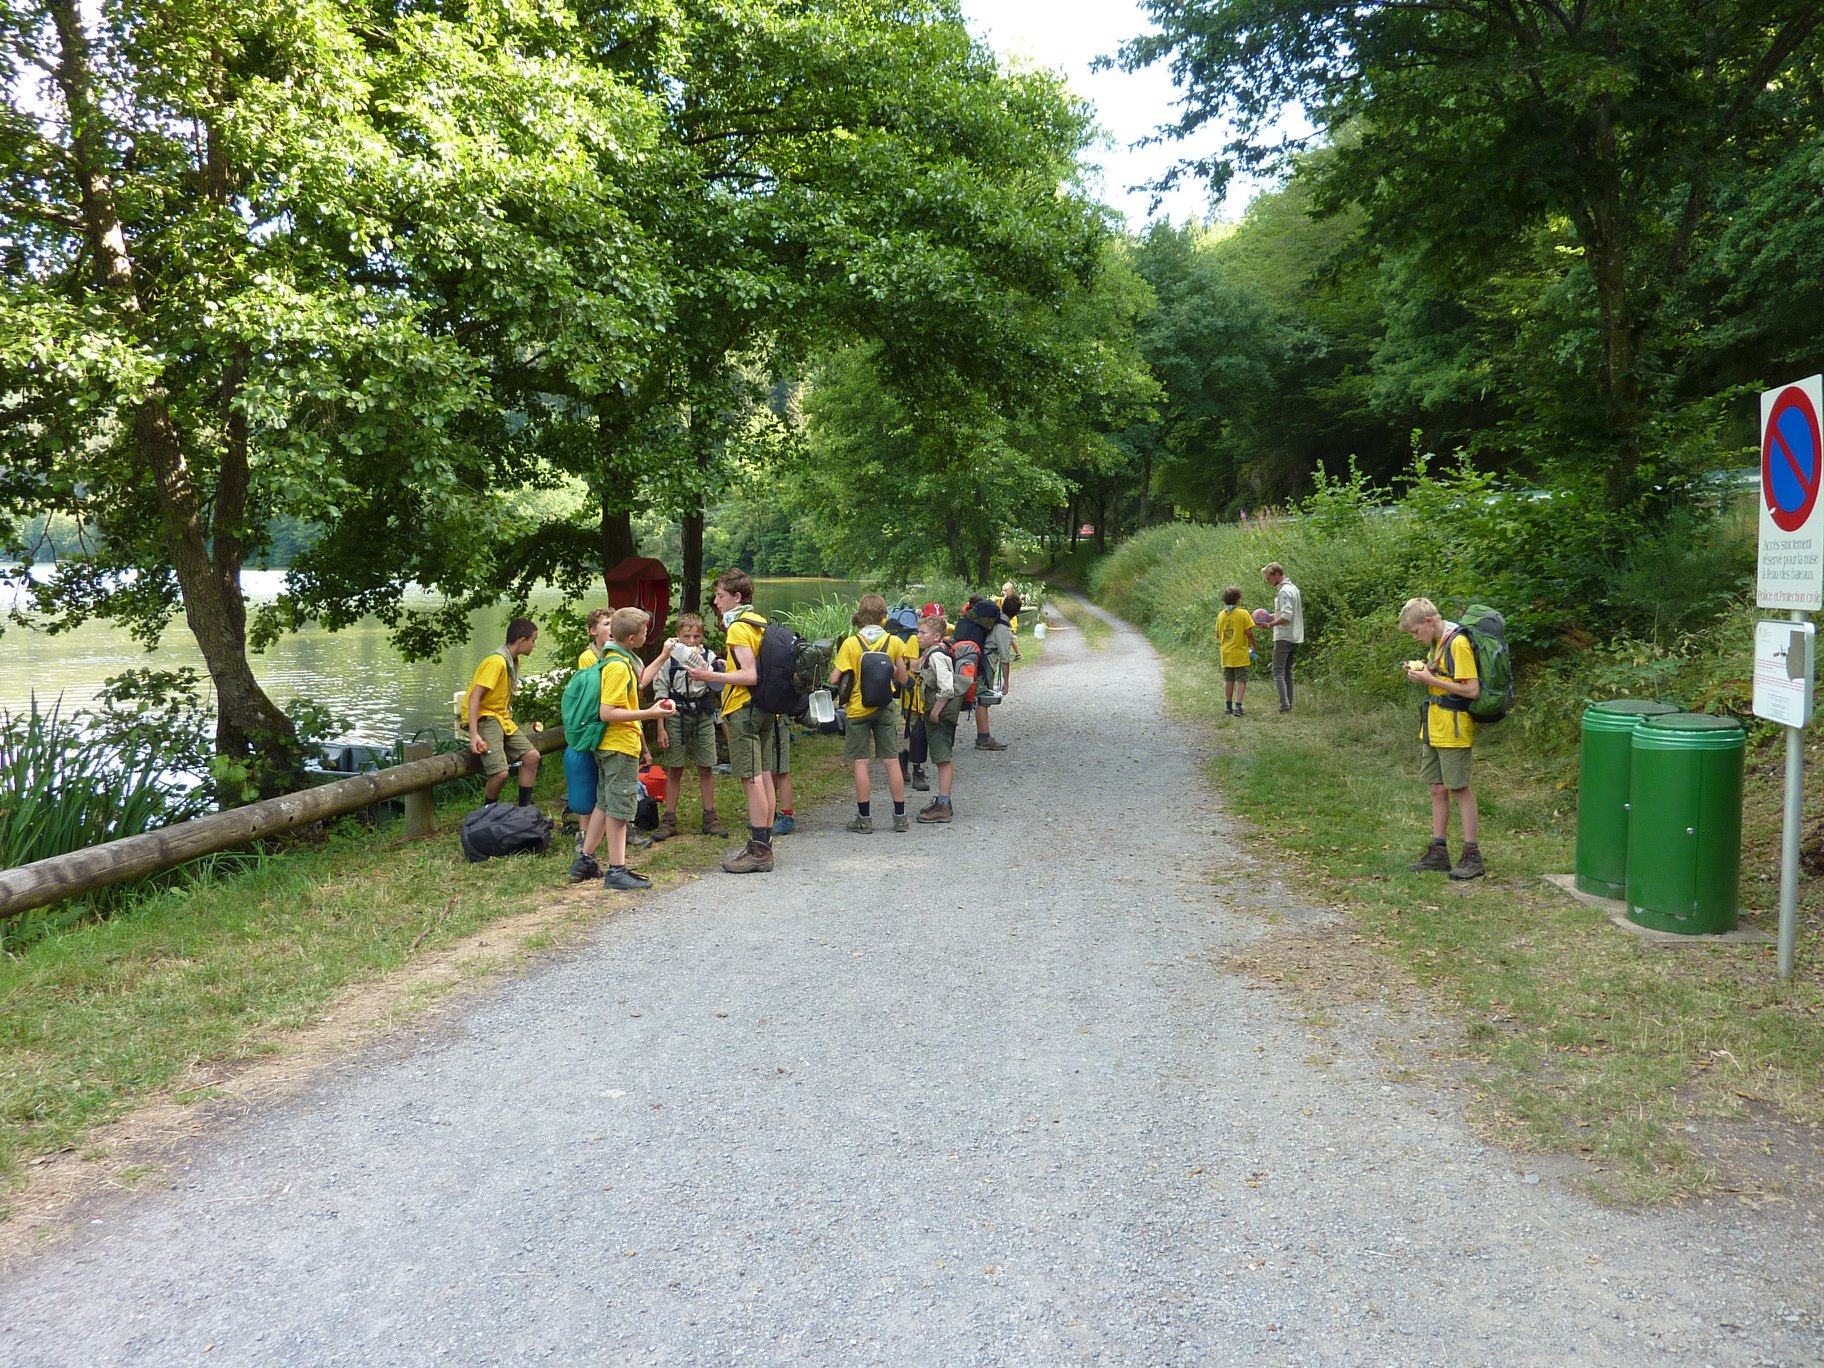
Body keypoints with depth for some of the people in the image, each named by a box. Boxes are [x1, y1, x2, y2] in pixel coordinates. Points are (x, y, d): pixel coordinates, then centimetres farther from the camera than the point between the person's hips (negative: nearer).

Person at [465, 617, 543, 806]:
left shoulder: (515, 661, 10)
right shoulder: (496, 661, -19)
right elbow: (474, 696, -23)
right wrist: (474, 735, -28)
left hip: (502, 719, 9)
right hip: (484, 718, -9)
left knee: (532, 756, -1)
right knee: (500, 772, -22)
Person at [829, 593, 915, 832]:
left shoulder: (850, 643, -9)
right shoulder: (894, 642, -3)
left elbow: (834, 678, -10)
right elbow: (903, 679, 1)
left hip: (858, 708, -2)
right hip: (886, 706, 2)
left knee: (860, 763, 3)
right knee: (892, 761, 6)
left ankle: (864, 818, 5)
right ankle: (900, 817, 10)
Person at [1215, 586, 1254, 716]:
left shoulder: (1221, 615, 4)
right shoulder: (1243, 613, -10)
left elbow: (1217, 634, 9)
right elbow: (1249, 632, -11)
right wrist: (1253, 647, 0)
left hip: (1226, 653, 4)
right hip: (1240, 653, -4)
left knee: (1228, 680, 13)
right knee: (1241, 680, 0)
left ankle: (1228, 706, 15)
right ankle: (1237, 706, -9)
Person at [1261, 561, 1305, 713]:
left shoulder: (1284, 591, -15)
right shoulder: (1293, 588, 16)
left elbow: (1286, 616, -23)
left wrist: (1270, 624, -18)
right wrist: (1271, 616, 13)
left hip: (1284, 637, -10)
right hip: (1295, 638, 10)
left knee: (1278, 671, -8)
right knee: (1287, 671, 12)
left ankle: (1284, 704, -16)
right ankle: (1289, 704, 11)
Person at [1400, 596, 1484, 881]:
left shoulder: (1458, 644, -18)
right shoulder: (1436, 644, 11)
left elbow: (1472, 689, -22)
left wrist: (1430, 679, -20)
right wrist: (1421, 671, 3)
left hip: (1453, 729, -9)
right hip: (1433, 728, 9)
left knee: (1460, 788, -3)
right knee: (1438, 789, 12)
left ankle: (1472, 856, 5)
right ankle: (1438, 852, 18)